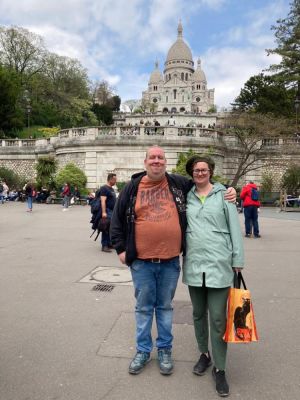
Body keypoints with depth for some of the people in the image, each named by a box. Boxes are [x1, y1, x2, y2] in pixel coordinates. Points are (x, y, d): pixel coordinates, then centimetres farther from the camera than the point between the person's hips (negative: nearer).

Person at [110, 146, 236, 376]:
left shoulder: (179, 184, 1)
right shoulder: (133, 187, 0)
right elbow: (117, 219, 6)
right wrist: (121, 248, 2)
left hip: (170, 261, 0)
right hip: (141, 262, 0)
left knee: (165, 306, 16)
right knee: (144, 307, 14)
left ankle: (165, 349, 35)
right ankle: (143, 350, 33)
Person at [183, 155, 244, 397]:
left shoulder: (223, 195, -1)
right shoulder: (186, 197, 7)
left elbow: (235, 229, -1)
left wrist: (237, 260, -3)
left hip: (219, 266, -3)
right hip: (193, 265, 3)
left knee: (218, 319, 2)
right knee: (198, 314, 16)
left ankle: (219, 368, 19)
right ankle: (204, 354, 37)